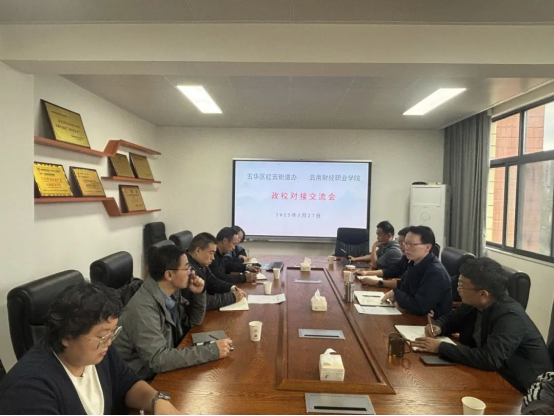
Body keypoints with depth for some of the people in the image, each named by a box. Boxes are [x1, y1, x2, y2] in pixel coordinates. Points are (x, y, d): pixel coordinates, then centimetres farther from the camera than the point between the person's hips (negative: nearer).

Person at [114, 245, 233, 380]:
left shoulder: (171, 292, -5)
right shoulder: (143, 308, -29)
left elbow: (193, 320, 10)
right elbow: (158, 359, -33)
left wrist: (198, 294, -9)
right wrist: (213, 350, -30)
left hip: (164, 370, 7)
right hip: (143, 380, -7)